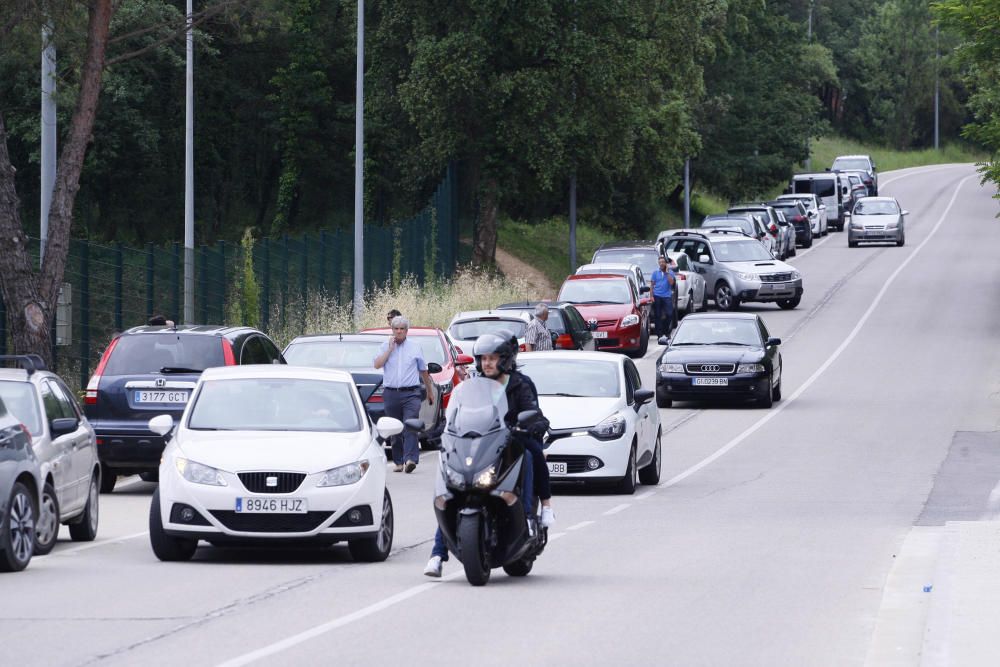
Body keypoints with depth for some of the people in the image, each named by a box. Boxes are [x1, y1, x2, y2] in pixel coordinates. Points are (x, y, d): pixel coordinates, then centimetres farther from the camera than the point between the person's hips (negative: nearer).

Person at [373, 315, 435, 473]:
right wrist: (390, 349, -6)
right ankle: (399, 461, 10)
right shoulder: (385, 346, 10)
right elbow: (377, 364, -4)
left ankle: (410, 459, -25)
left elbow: (423, 371, 18)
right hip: (391, 393, 2)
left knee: (410, 426, -16)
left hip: (410, 393, -2)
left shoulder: (415, 347, 10)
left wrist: (430, 391, 21)